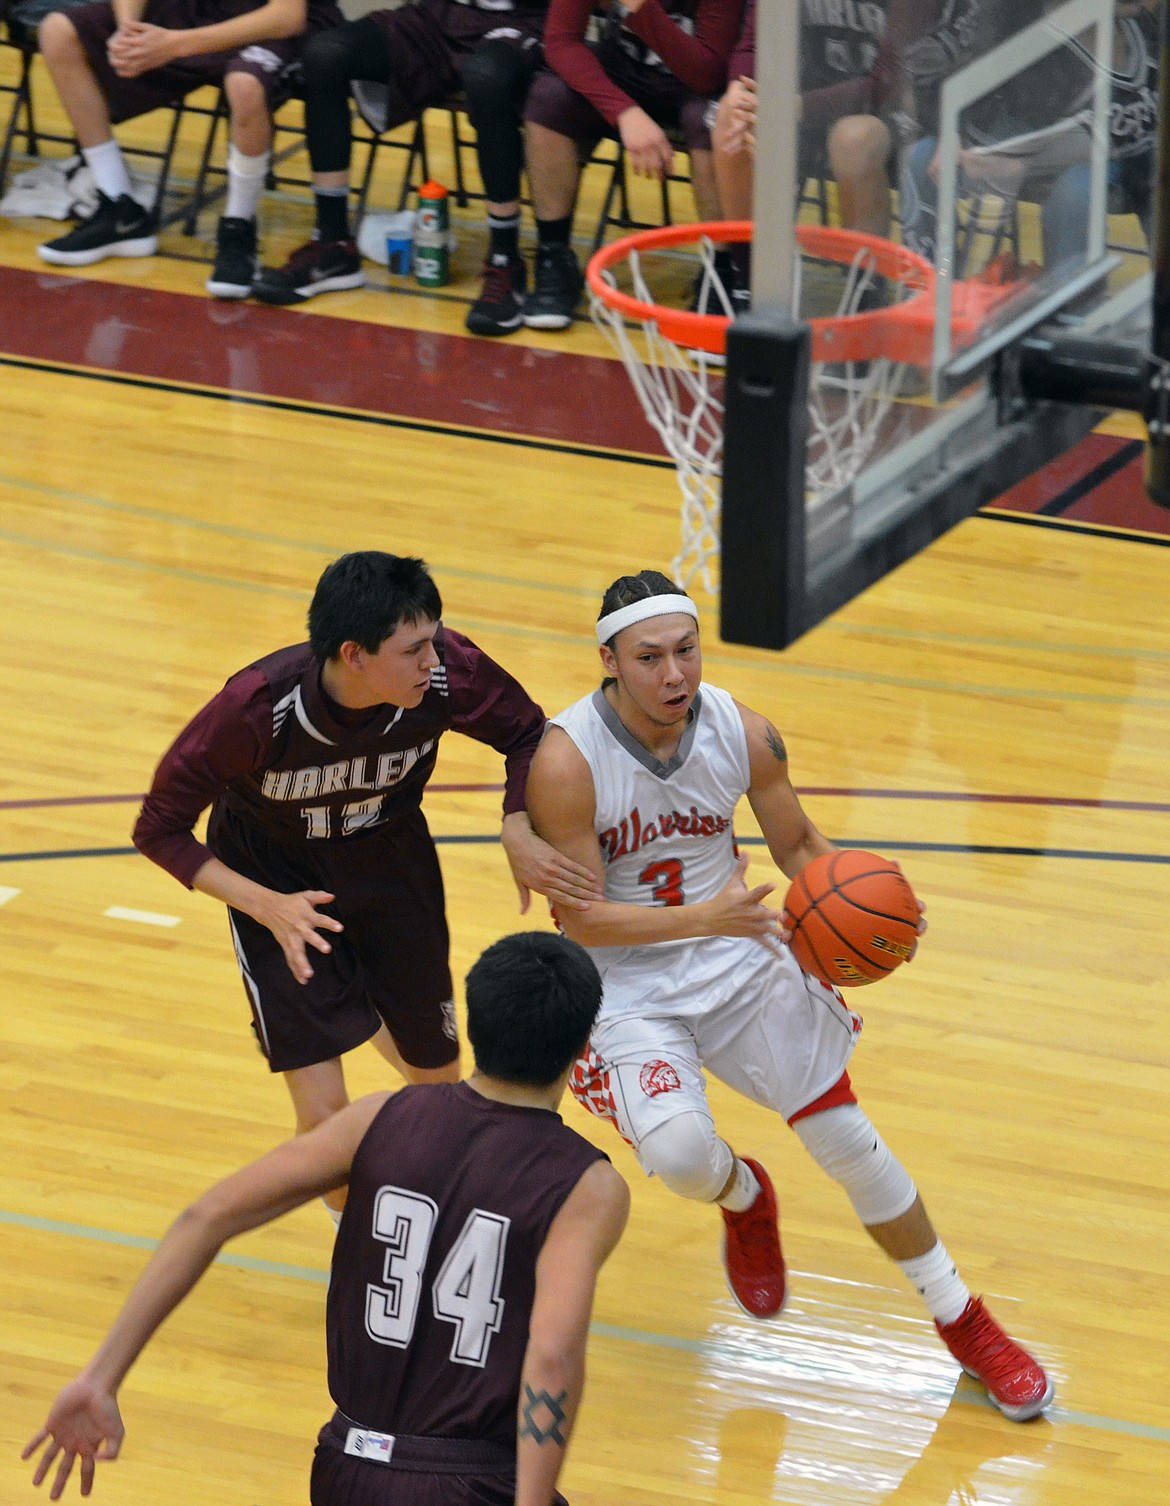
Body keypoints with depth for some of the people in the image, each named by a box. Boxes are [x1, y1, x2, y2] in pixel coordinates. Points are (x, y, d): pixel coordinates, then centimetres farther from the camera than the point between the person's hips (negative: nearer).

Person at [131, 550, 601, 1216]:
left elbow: (526, 732, -6)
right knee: (325, 1119, -13)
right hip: (279, 880, -3)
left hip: (392, 861, 3)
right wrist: (266, 906, -33)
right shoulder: (257, 706, -35)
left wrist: (519, 833, -22)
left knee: (438, 1078, 17)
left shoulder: (446, 670, -29)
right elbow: (161, 828, -22)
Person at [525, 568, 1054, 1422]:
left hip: (739, 957, 3)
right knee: (679, 1153, -26)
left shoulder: (744, 733, -12)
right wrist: (704, 918, -35)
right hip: (627, 987, -3)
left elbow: (799, 846, 4)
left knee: (848, 1140, 2)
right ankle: (744, 1200, 15)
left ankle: (964, 1324, 20)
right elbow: (578, 918, -22)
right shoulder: (567, 763, -24)